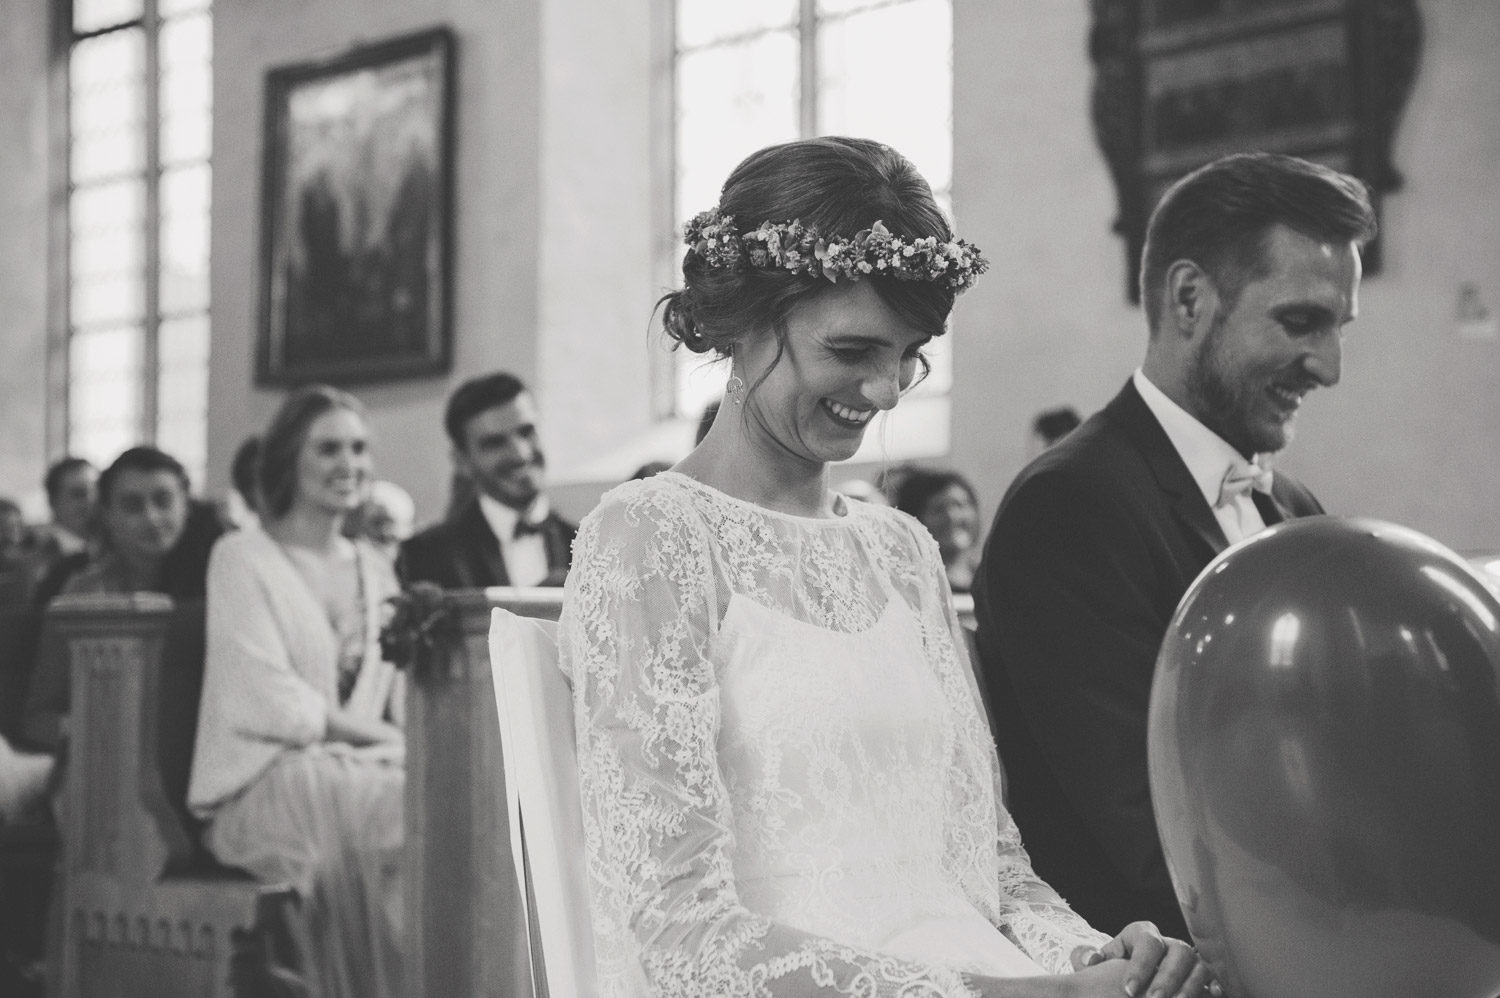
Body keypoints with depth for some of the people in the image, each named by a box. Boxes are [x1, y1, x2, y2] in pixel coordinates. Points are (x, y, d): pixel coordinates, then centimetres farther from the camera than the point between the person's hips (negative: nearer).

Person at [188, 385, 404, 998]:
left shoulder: (375, 570, 20)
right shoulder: (243, 557, 1)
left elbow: (403, 695, 13)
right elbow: (275, 703, -9)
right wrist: (386, 735, -13)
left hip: (361, 773, 5)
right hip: (264, 782, -5)